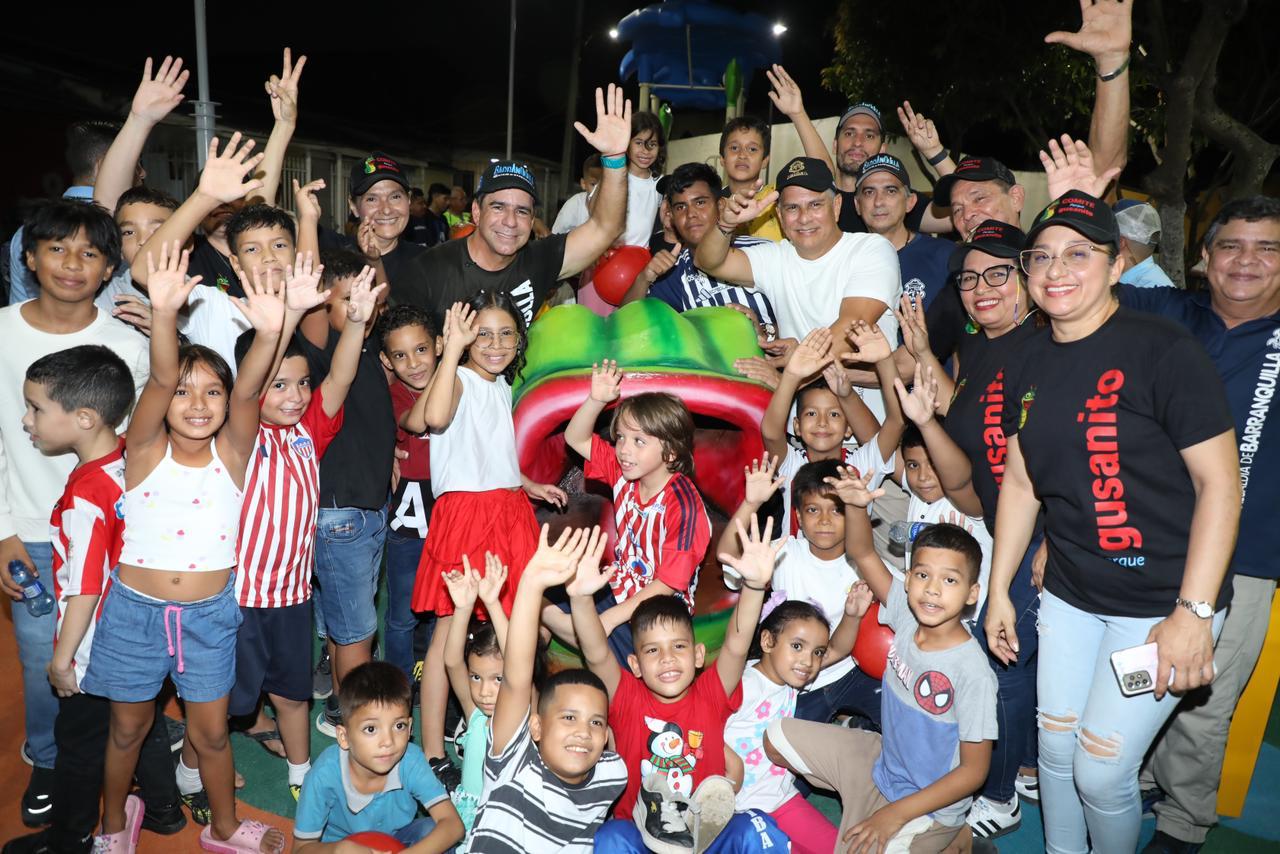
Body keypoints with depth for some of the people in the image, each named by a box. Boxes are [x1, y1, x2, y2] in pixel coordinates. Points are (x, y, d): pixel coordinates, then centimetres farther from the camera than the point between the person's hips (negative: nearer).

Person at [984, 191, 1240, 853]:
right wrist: (997, 590, 11)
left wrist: (1192, 612, -19)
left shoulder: (1163, 351, -15)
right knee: (1055, 750, 15)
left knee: (1101, 770, -1)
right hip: (1069, 594, 6)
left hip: (1161, 600, -5)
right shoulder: (1028, 365, 4)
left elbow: (1219, 482, -15)